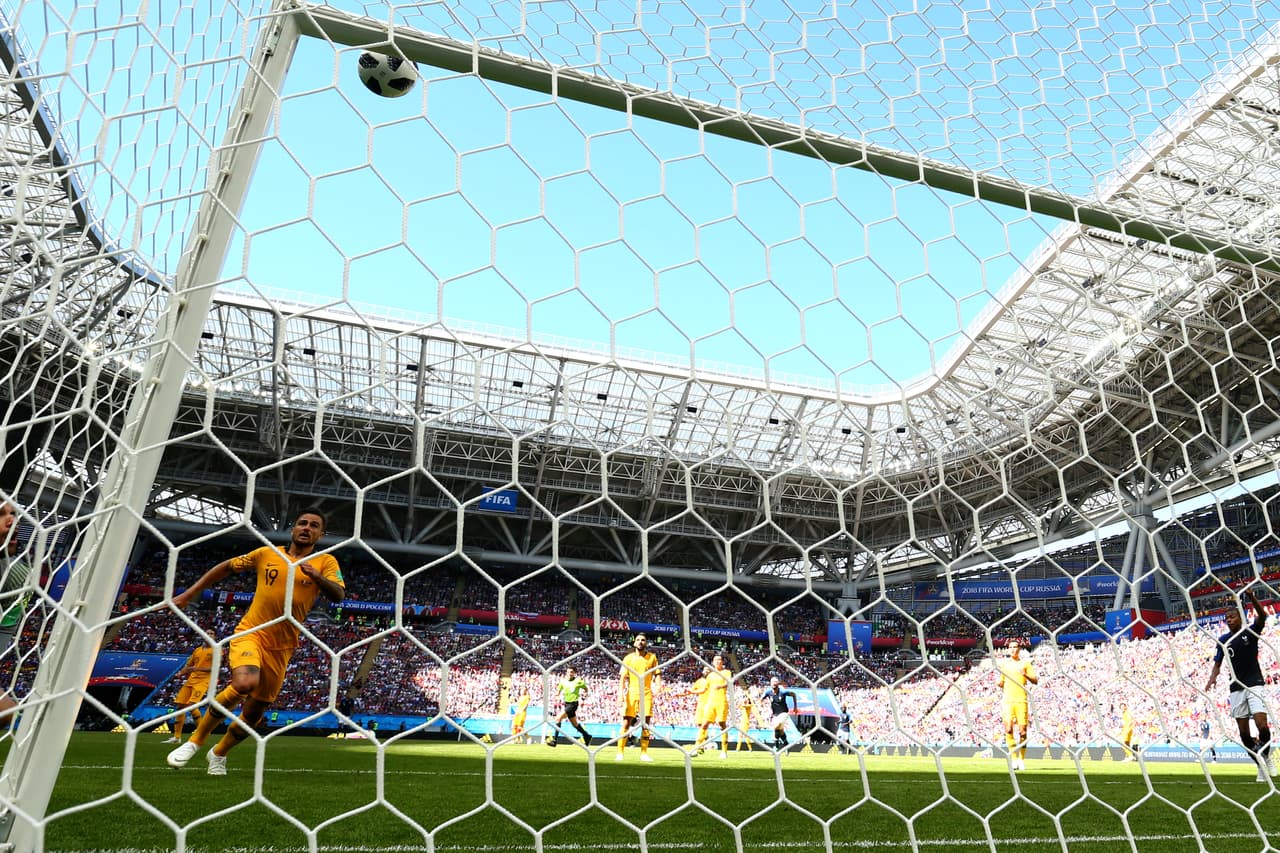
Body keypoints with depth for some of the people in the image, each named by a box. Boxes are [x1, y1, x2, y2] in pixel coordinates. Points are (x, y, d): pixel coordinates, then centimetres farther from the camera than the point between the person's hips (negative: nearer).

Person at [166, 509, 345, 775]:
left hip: (282, 646, 2)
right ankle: (195, 740, -6)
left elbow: (338, 595, -16)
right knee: (244, 684, -30)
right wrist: (189, 594, 14)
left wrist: (317, 576, -33)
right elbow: (227, 567, 16)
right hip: (251, 632, -1)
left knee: (255, 712, 9)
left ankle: (219, 754, 40)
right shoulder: (267, 553, 4)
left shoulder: (325, 562, 0)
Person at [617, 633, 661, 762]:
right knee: (626, 724, -3)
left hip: (646, 694, 1)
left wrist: (658, 686, -12)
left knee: (646, 724, 0)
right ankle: (620, 752, 5)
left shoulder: (652, 657, 5)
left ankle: (644, 753, 9)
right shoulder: (628, 658, 2)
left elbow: (657, 674, 7)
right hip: (631, 694, -1)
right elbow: (622, 677, 1)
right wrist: (621, 693, -10)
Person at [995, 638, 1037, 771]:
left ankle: (1022, 759, 11)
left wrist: (1026, 675, -14)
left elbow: (1035, 681, 3)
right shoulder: (1004, 663, 15)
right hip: (1007, 699, 1)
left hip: (1021, 700, -1)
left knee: (1022, 730, -3)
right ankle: (1014, 758, -3)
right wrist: (999, 683, -1)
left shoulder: (1025, 663, 8)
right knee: (1008, 729, -9)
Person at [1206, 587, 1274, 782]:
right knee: (1244, 731, 2)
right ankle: (1261, 765, 18)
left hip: (1254, 684, -4)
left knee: (1262, 725, -17)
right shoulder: (1223, 640, 6)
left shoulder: (1250, 632, -3)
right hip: (1236, 688, 4)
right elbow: (1217, 664, 9)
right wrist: (1213, 678, -11)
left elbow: (1262, 616, -23)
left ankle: (1266, 755, 12)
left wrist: (1252, 598, -39)